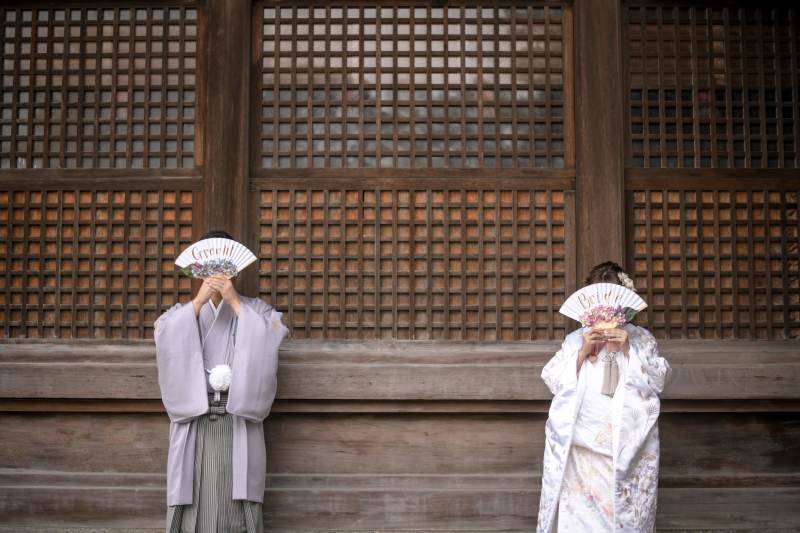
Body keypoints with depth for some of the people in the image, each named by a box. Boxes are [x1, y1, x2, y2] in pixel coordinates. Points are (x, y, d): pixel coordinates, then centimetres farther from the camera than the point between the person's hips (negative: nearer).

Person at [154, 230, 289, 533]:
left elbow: (265, 342, -7)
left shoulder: (254, 309, 12)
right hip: (194, 420, 1)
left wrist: (235, 302, -10)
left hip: (238, 420, -1)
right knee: (195, 503, -4)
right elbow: (167, 340, -4)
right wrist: (199, 301, -10)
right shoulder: (184, 311, 17)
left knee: (235, 506, -5)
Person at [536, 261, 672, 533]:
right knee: (580, 504, -6)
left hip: (628, 440, 0)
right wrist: (583, 352, -9)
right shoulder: (575, 339, 9)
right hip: (584, 441, 0)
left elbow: (659, 378, 0)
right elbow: (553, 381, 1)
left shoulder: (641, 338, 10)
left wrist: (628, 350, -10)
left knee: (625, 504, -4)